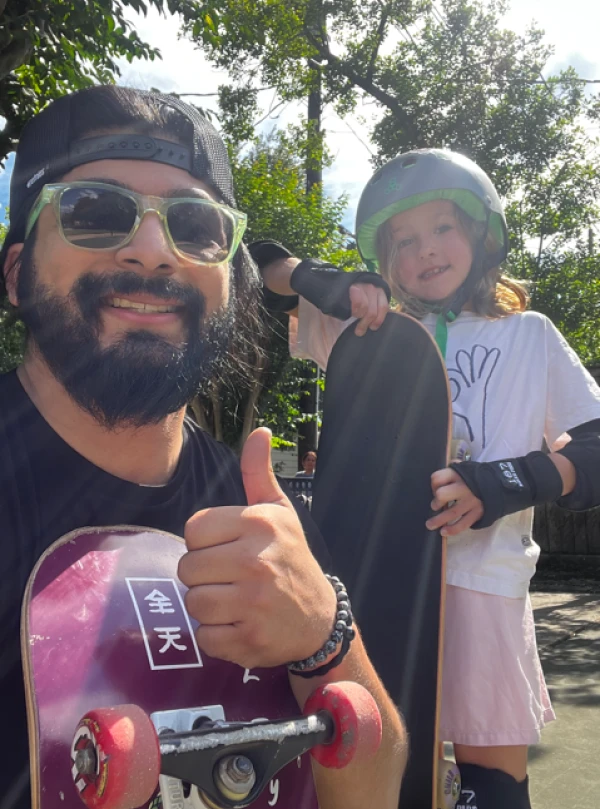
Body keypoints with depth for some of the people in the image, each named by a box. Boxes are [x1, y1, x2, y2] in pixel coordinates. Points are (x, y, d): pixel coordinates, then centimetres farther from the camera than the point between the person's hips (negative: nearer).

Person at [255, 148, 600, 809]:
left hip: (479, 576, -1)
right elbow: (256, 266, 12)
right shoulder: (366, 327, 12)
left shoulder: (529, 337, 11)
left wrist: (506, 483, -14)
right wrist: (320, 281, -7)